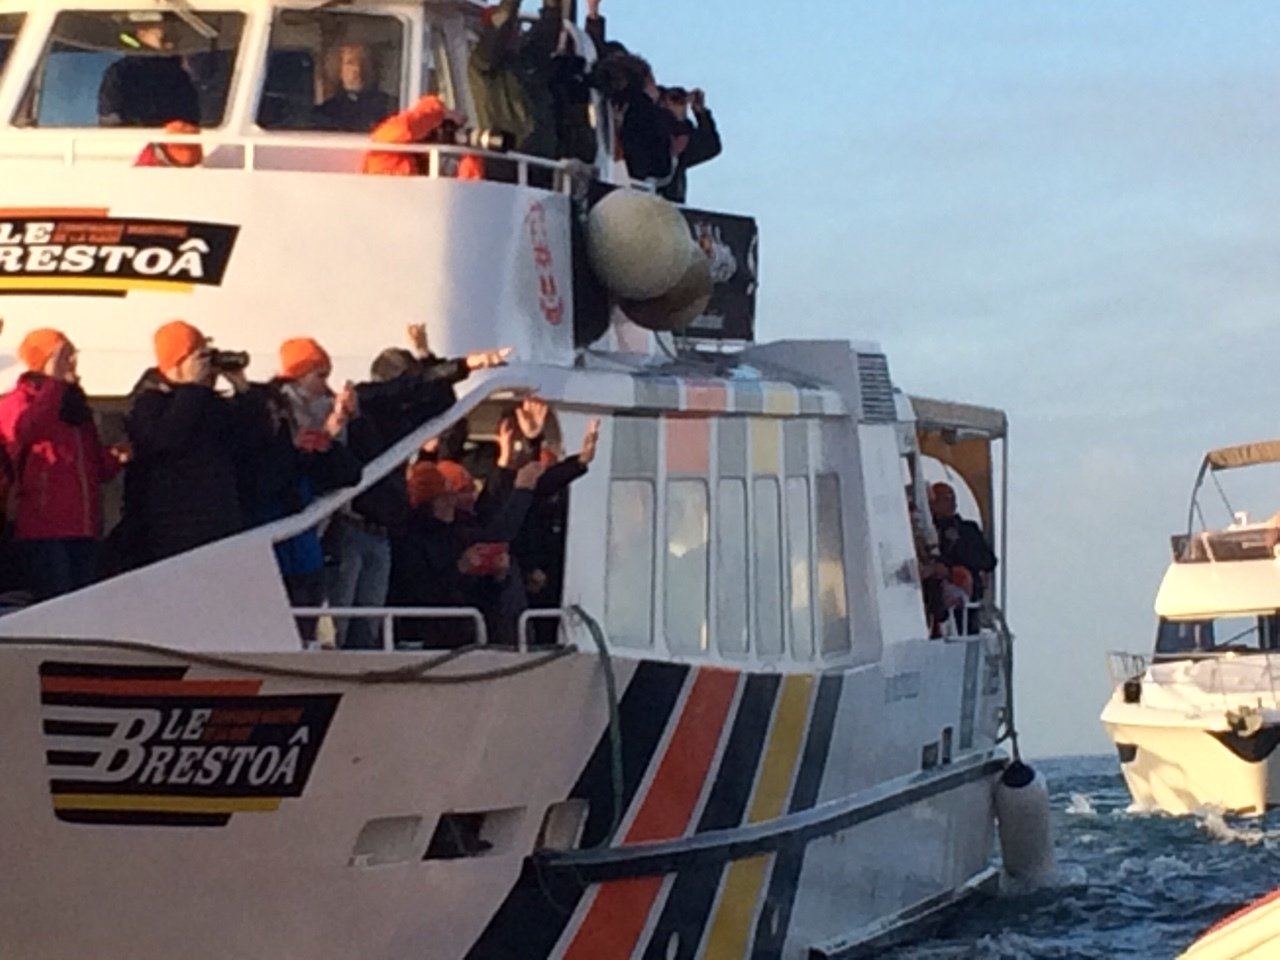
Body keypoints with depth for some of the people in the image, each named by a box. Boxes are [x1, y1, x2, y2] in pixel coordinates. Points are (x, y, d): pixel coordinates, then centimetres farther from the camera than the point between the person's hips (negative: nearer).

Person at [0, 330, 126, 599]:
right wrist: (54, 383, -20)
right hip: (44, 529, -7)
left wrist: (114, 458, 4)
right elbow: (25, 430, -24)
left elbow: (96, 469, 26)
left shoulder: (75, 405, 21)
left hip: (84, 528, 7)